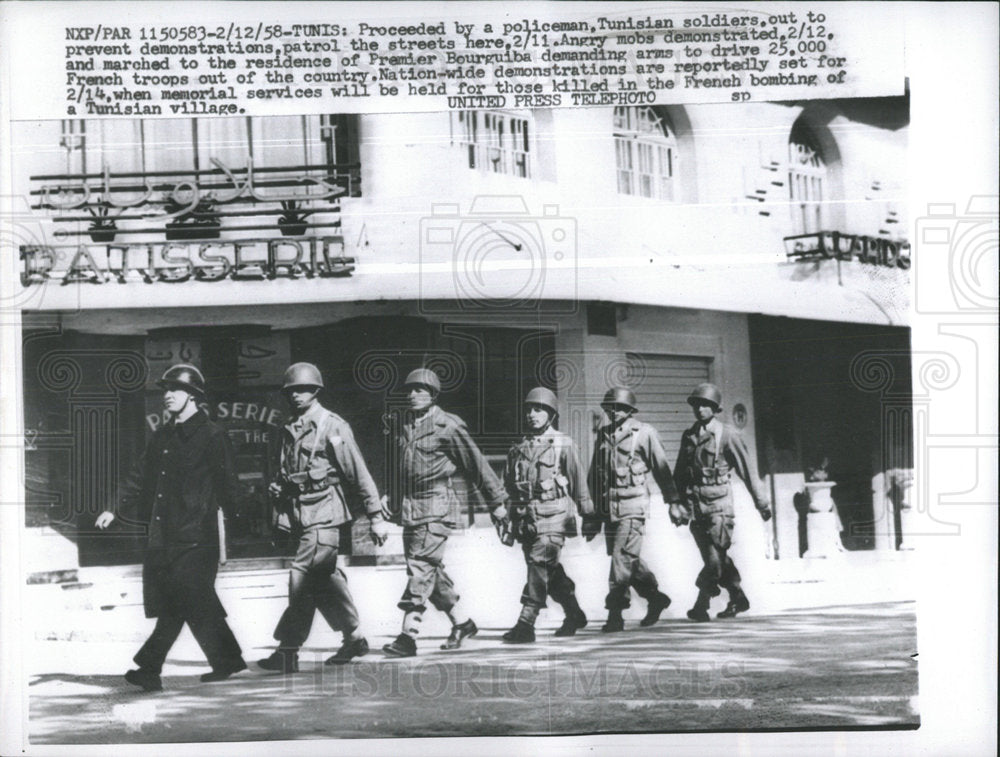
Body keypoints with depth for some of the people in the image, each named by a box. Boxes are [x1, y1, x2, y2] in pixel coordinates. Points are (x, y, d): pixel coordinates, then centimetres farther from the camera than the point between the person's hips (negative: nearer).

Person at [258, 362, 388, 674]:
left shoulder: (332, 426, -7)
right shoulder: (289, 430, 14)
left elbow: (359, 473, -9)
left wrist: (376, 517, -11)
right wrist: (277, 489, 5)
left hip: (324, 514, -7)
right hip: (299, 516, 7)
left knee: (301, 576, -13)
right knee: (325, 579, 12)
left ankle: (288, 652, -10)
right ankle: (353, 638, 24)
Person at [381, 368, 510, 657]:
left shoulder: (448, 426, -7)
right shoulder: (404, 426, 12)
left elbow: (477, 465, -2)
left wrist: (498, 503, 2)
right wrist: (395, 506, 21)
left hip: (437, 506, -7)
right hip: (410, 509, 7)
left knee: (421, 566, -14)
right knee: (430, 570, 12)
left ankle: (409, 635, -16)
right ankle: (462, 622, 27)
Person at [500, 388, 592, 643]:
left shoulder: (563, 444, 0)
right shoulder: (518, 449, 13)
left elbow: (578, 481, 1)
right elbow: (510, 486, 17)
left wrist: (588, 514, 2)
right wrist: (508, 519, 12)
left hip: (553, 515, -5)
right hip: (526, 517, 5)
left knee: (540, 564, -15)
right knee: (551, 571, 12)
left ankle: (526, 624, -18)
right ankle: (574, 614, 30)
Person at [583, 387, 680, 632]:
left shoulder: (644, 433, -2)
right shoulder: (602, 436, 12)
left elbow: (661, 469, 2)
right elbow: (594, 476, 17)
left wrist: (673, 502, 3)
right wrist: (593, 513, 15)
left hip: (633, 506, -6)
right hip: (609, 508, 6)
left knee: (622, 558, -11)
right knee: (630, 561, 10)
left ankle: (615, 614, -7)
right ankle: (656, 598, 29)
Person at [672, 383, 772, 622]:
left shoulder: (727, 435, -5)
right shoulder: (688, 436, 10)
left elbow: (746, 471, -2)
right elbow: (680, 474, 15)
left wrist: (762, 502, 1)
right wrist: (676, 503, 8)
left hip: (719, 505, -5)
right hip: (696, 506, 5)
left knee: (715, 558, -11)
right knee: (715, 558, 10)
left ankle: (701, 604, -6)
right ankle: (738, 597, 25)